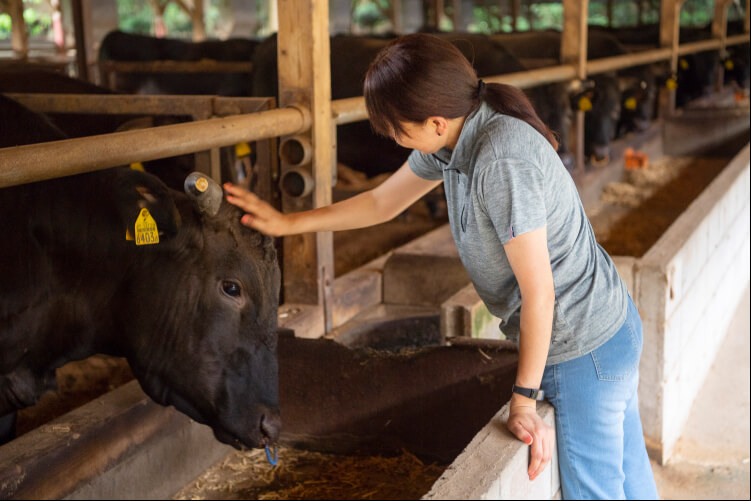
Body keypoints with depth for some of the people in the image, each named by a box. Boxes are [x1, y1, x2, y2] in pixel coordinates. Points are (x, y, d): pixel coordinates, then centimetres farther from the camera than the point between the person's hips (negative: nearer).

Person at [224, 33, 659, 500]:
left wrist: (524, 398, -19)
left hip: (584, 350, -9)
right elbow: (382, 202, 14)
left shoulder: (503, 162, -30)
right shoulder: (452, 139, -1)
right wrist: (288, 223, 11)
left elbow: (538, 293, -27)